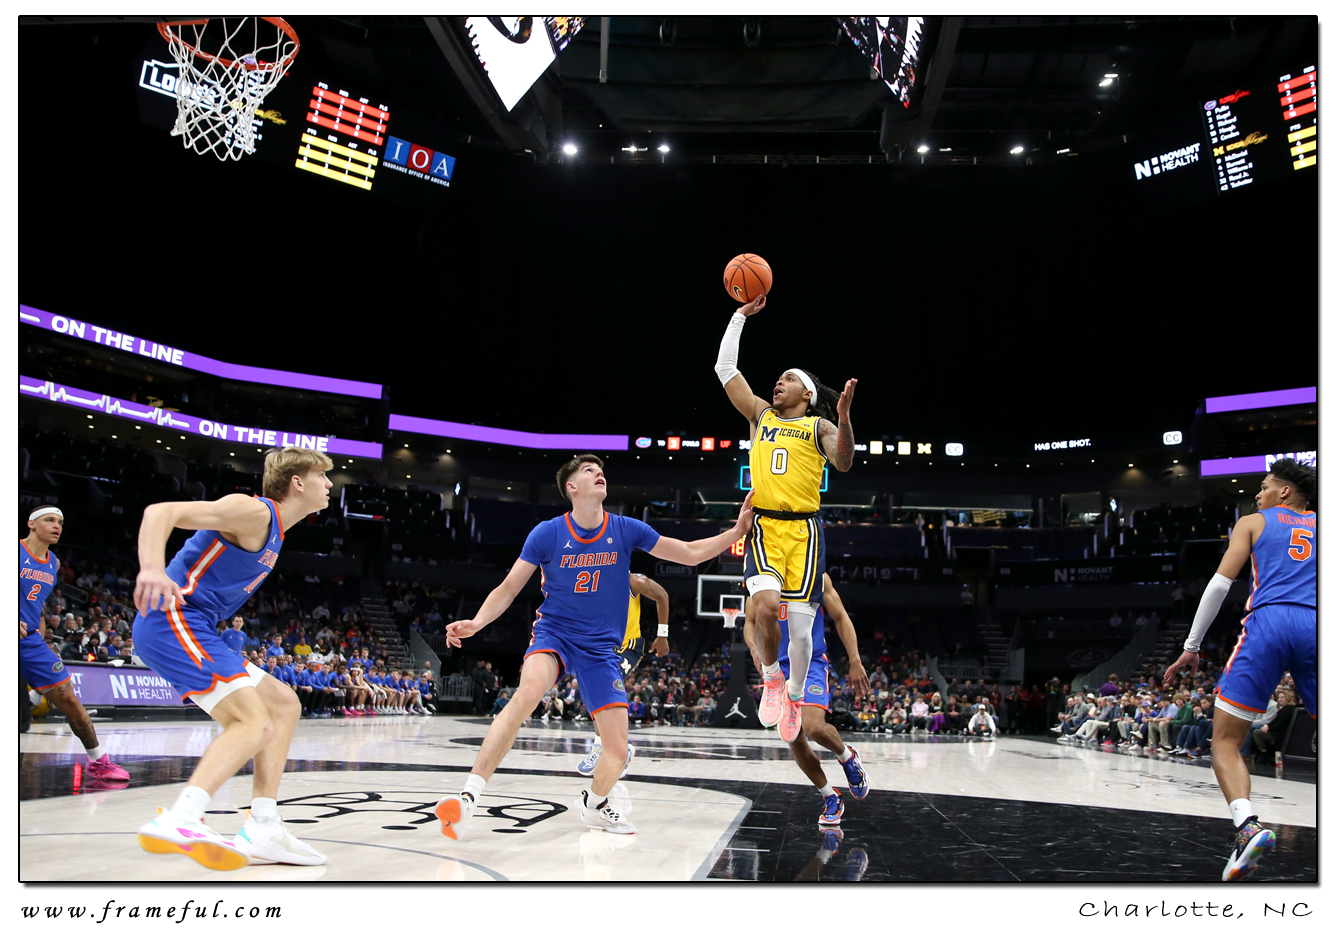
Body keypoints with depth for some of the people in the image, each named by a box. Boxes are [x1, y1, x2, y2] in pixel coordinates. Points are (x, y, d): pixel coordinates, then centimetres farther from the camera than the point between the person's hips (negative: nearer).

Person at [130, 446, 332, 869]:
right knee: (254, 723, -22)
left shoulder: (272, 532, 20)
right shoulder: (253, 512, -10)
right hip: (171, 619, -10)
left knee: (283, 705, 10)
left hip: (190, 628, 10)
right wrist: (152, 570, -38)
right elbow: (161, 512, -20)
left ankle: (262, 828, 3)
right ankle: (178, 822, -37)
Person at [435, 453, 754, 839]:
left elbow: (690, 554, 3)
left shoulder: (625, 530, -2)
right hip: (553, 633, -2)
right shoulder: (547, 533, -6)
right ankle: (468, 796, -34)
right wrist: (476, 623, -18)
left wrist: (737, 531, -7)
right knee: (528, 691, -37)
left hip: (601, 647, 2)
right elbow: (509, 589, -1)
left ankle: (595, 804, 31)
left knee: (618, 752, -5)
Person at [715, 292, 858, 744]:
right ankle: (770, 678, 3)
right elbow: (724, 369, 15)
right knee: (764, 605, -24)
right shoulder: (760, 415, 16)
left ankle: (794, 695, 23)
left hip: (803, 530, -1)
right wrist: (740, 315, 14)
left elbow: (844, 463, -11)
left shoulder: (819, 426, 7)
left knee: (800, 626, -2)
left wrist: (844, 417, -25)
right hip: (763, 526, 1)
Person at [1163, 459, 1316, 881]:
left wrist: (1191, 647, 11)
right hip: (1316, 629, 3)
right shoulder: (1320, 526, 25)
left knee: (1225, 743, 2)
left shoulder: (1254, 522, 18)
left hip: (1269, 624, -3)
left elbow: (1219, 584, 8)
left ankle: (1248, 826, -22)